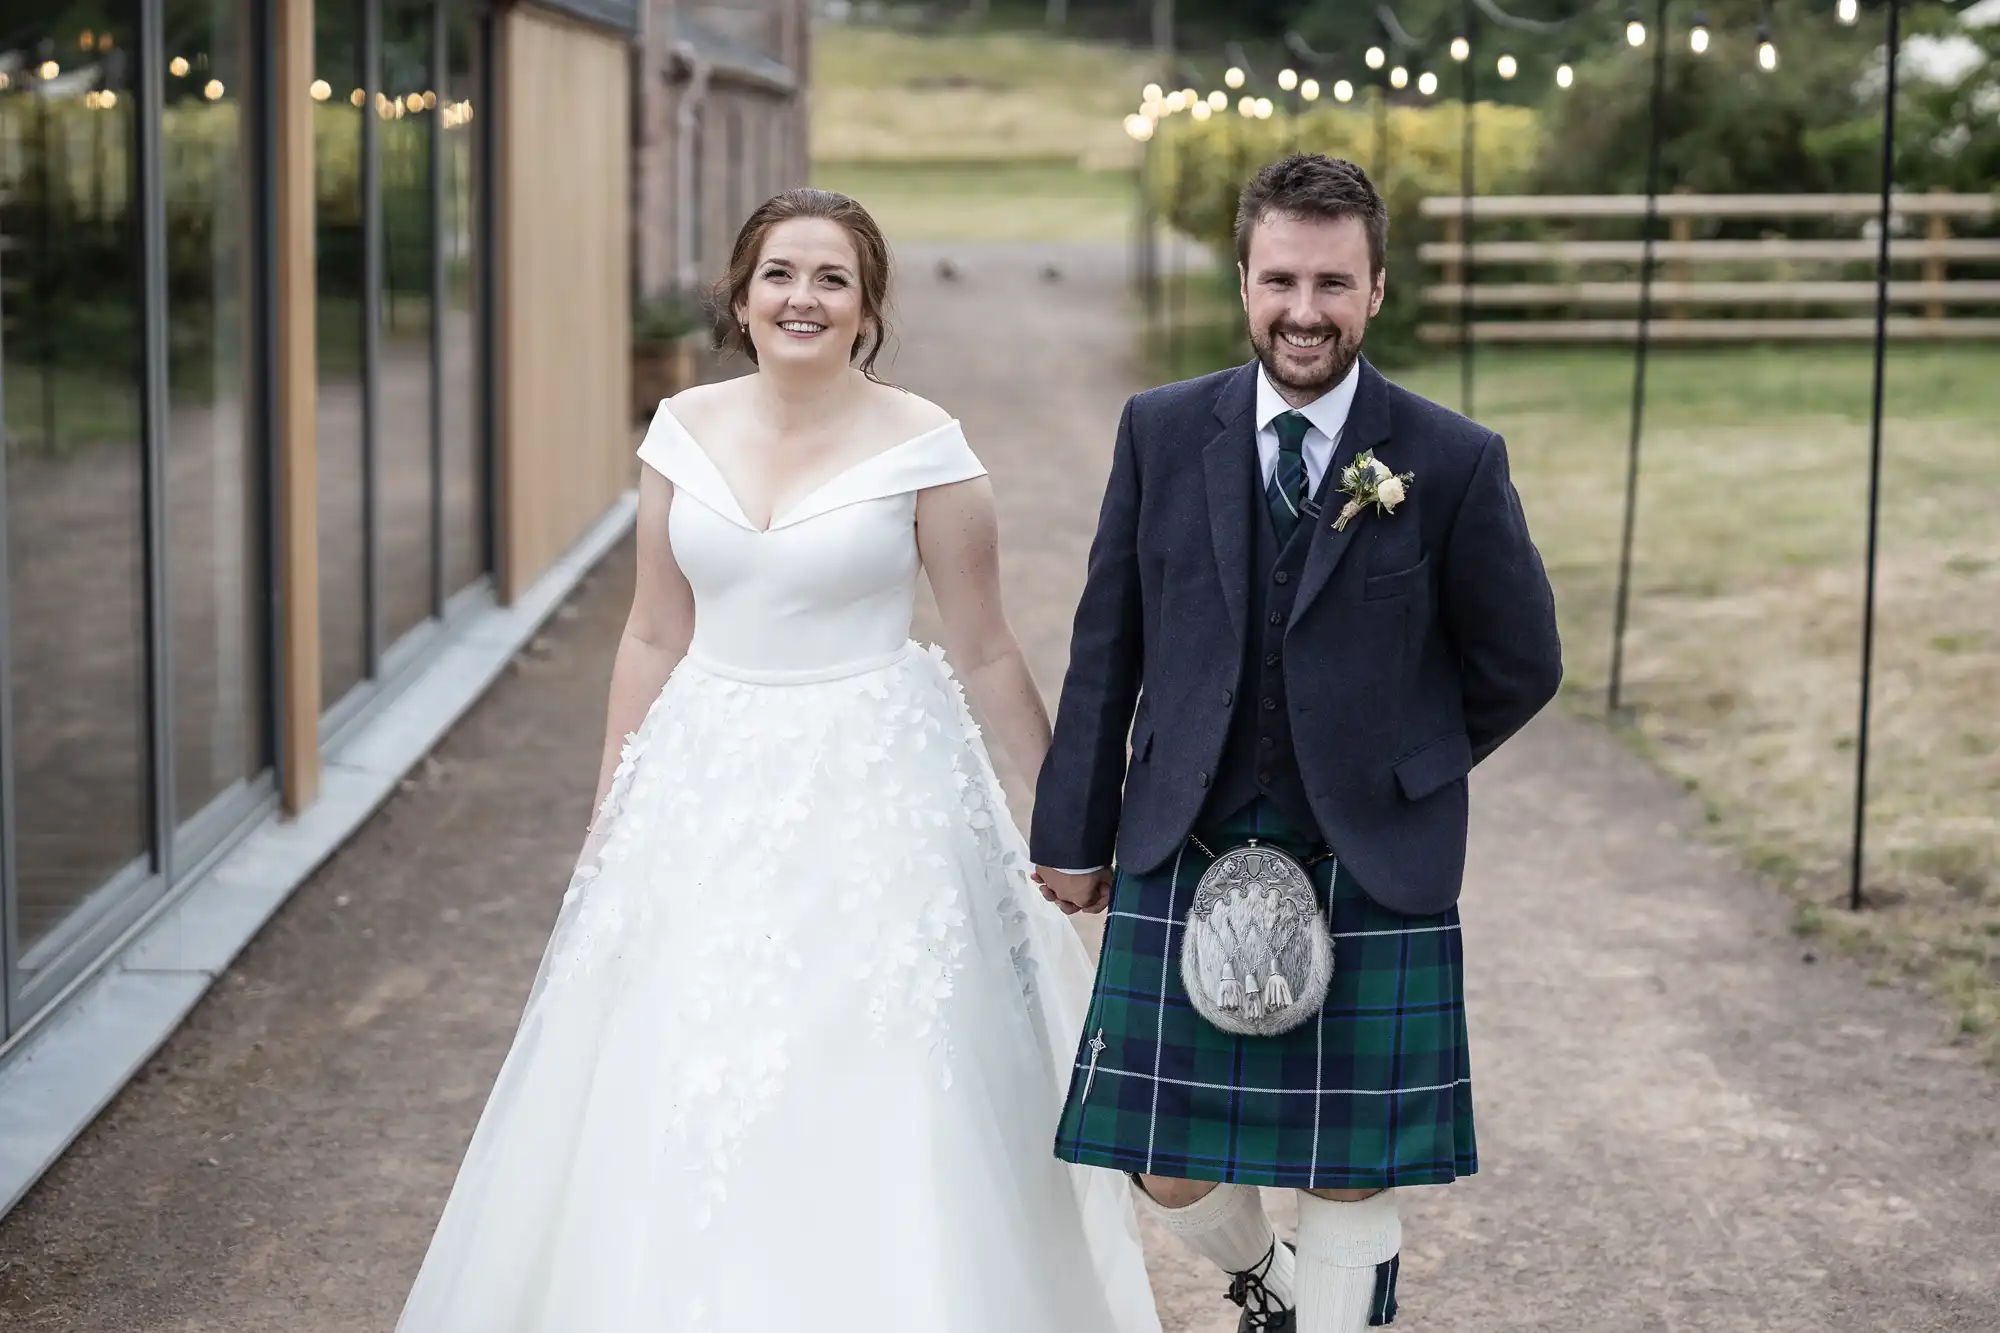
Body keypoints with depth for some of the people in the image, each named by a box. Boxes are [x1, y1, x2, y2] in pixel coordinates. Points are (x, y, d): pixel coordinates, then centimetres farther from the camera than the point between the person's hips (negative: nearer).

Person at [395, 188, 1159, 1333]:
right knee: (680, 1099, 8)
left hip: (871, 794, -4)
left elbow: (988, 655, -1)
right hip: (709, 790, 4)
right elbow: (656, 637, 10)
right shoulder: (687, 432, 3)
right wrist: (613, 814, 11)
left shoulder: (921, 447, -8)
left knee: (868, 1104, -1)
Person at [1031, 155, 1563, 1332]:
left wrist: (1399, 777, 5)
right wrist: (1075, 831, 6)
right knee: (1171, 1172, 7)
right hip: (1185, 852, 2)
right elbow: (1108, 647, 6)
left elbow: (1520, 665, 5)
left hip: (1371, 871, -2)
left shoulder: (1455, 461, -5)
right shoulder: (1162, 432, 1)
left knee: (1351, 1179, 4)